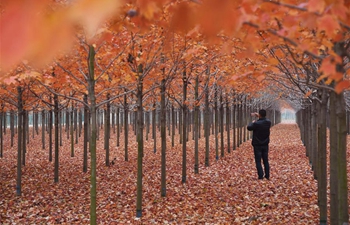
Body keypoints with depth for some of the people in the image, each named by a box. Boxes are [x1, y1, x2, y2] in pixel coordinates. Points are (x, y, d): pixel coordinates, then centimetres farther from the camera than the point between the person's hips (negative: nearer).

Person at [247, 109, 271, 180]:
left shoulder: (256, 124, -22)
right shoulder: (268, 122, -5)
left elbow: (249, 127, -6)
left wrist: (252, 123, 11)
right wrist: (258, 116, 24)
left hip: (257, 145, -5)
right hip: (265, 145, 5)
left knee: (258, 161, 2)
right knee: (266, 161, 14)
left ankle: (261, 176, -1)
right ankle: (267, 176, 16)